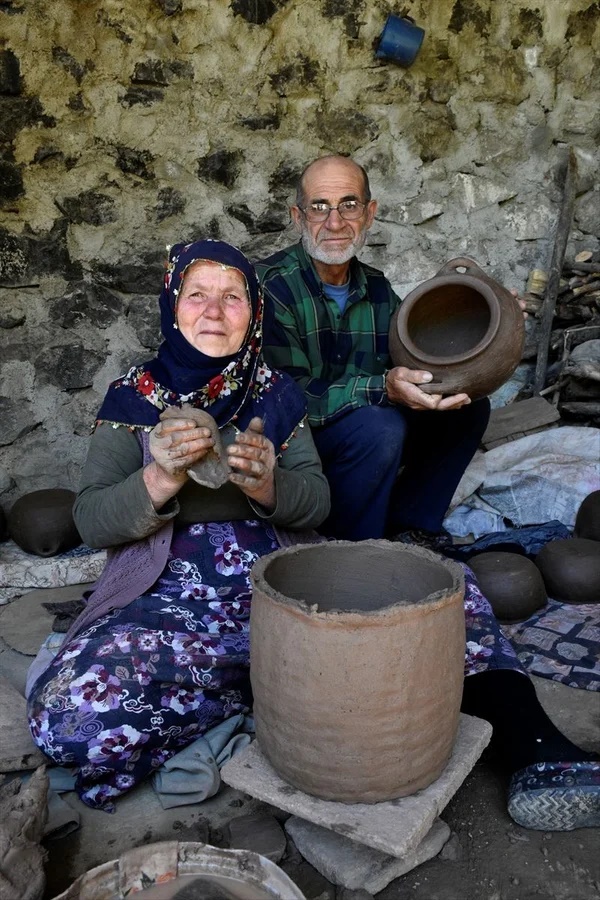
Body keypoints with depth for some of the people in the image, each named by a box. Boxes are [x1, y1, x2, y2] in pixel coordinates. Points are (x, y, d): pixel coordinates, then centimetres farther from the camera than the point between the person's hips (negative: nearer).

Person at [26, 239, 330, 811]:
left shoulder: (276, 392, 8)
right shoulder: (134, 396, 2)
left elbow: (317, 502, 2)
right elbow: (91, 523, -5)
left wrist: (267, 484, -21)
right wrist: (160, 480, -25)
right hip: (167, 602, -1)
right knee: (67, 716, -28)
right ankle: (265, 686, -7)